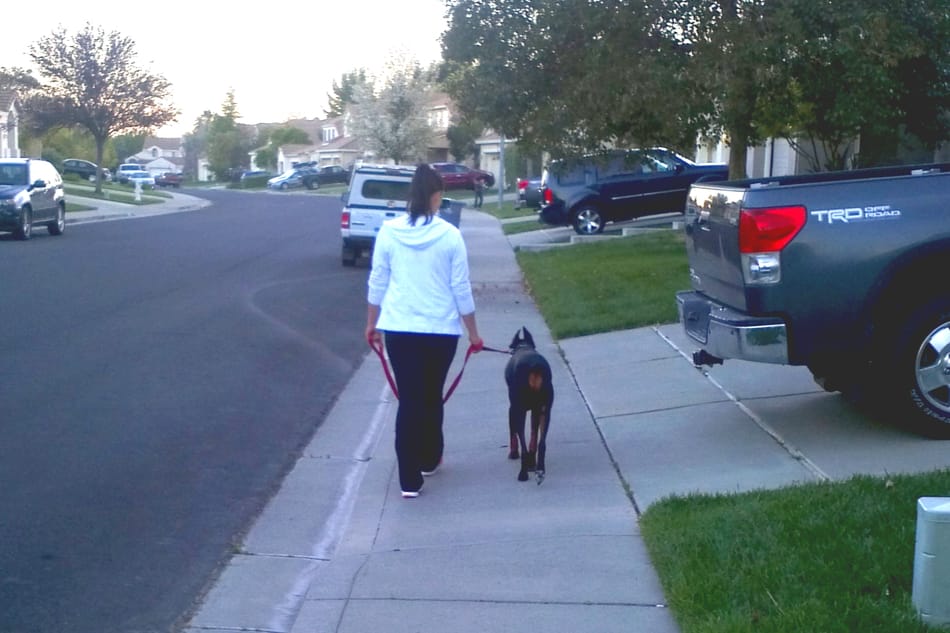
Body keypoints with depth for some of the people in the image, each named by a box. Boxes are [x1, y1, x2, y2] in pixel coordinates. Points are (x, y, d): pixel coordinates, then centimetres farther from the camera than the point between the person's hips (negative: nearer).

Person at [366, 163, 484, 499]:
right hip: (441, 330, -1)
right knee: (432, 397, 18)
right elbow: (461, 290, -3)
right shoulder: (449, 235, -7)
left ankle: (410, 479, 0)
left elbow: (377, 283, 3)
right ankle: (429, 460, 35)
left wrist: (372, 323, 16)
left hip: (398, 329, 1)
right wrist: (473, 332, 7)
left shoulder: (388, 231, -2)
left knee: (409, 399, 4)